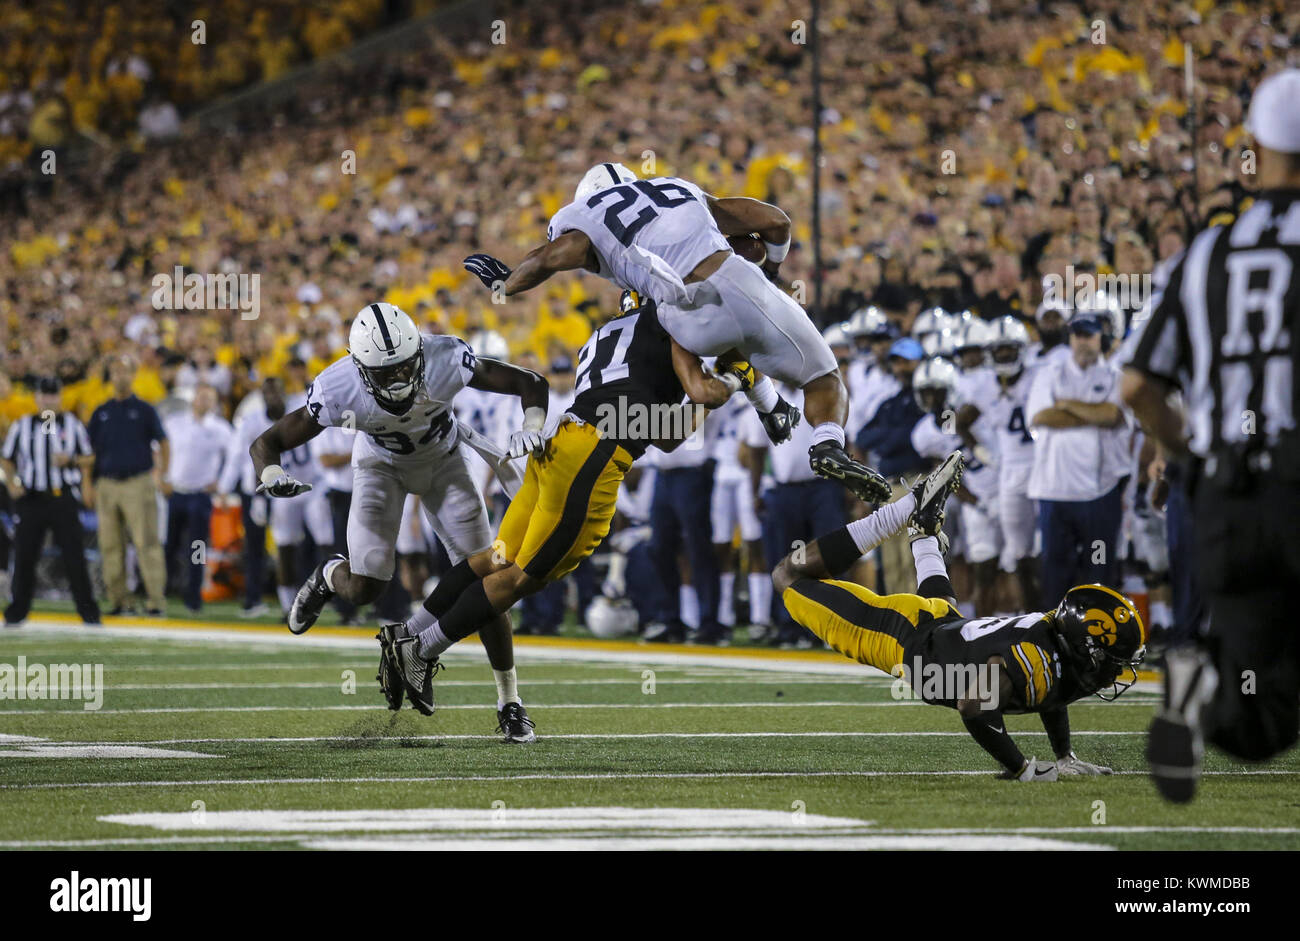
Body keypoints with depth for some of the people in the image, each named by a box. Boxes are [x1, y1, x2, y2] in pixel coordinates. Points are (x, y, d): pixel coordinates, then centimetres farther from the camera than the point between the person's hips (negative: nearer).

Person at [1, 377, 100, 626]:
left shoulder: (73, 424, 8)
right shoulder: (22, 426, 10)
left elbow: (89, 457, 11)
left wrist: (70, 460, -9)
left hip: (64, 498, -1)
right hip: (31, 498, 1)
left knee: (74, 555, -5)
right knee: (24, 556, -1)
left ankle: (88, 611, -1)